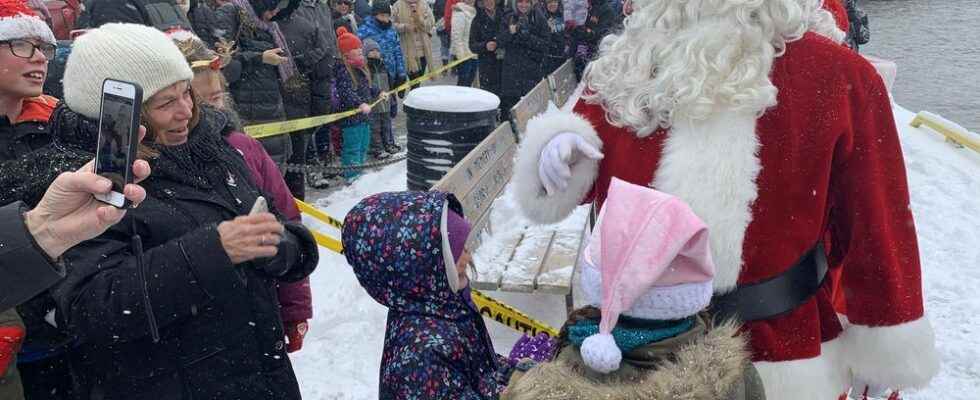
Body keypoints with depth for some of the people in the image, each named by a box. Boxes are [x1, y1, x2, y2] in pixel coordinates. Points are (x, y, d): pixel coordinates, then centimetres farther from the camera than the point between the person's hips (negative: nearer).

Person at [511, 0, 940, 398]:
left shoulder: (836, 75, -12)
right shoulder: (627, 67, -4)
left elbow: (876, 220, -5)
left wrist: (887, 346, 2)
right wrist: (560, 147, -16)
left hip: (778, 351, -2)